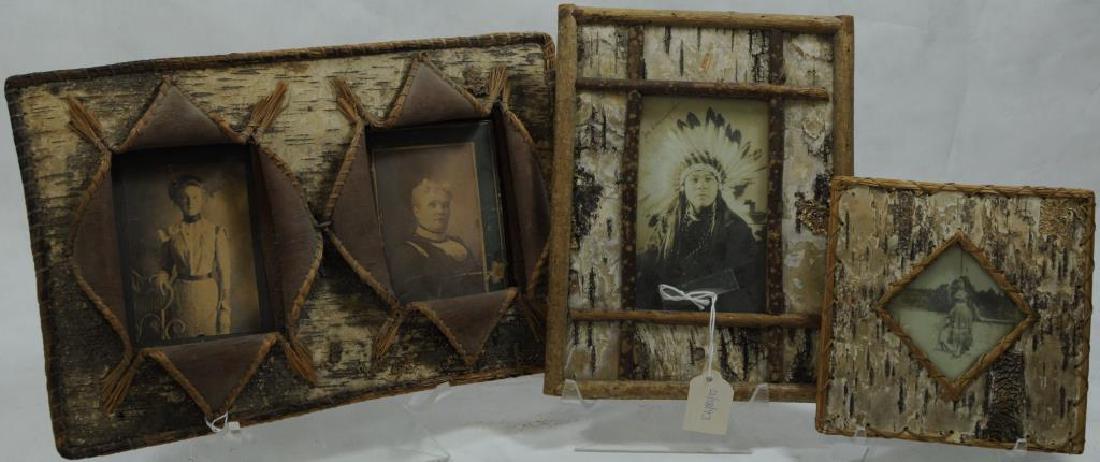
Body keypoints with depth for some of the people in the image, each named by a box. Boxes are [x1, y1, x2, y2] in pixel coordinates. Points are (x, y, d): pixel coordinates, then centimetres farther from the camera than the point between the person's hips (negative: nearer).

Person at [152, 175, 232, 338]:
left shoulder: (216, 232, 0)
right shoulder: (170, 234, 5)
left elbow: (224, 271, 0)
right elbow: (166, 268, 14)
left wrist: (225, 310, -5)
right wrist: (160, 279, -10)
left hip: (209, 295, -1)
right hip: (181, 298, 1)